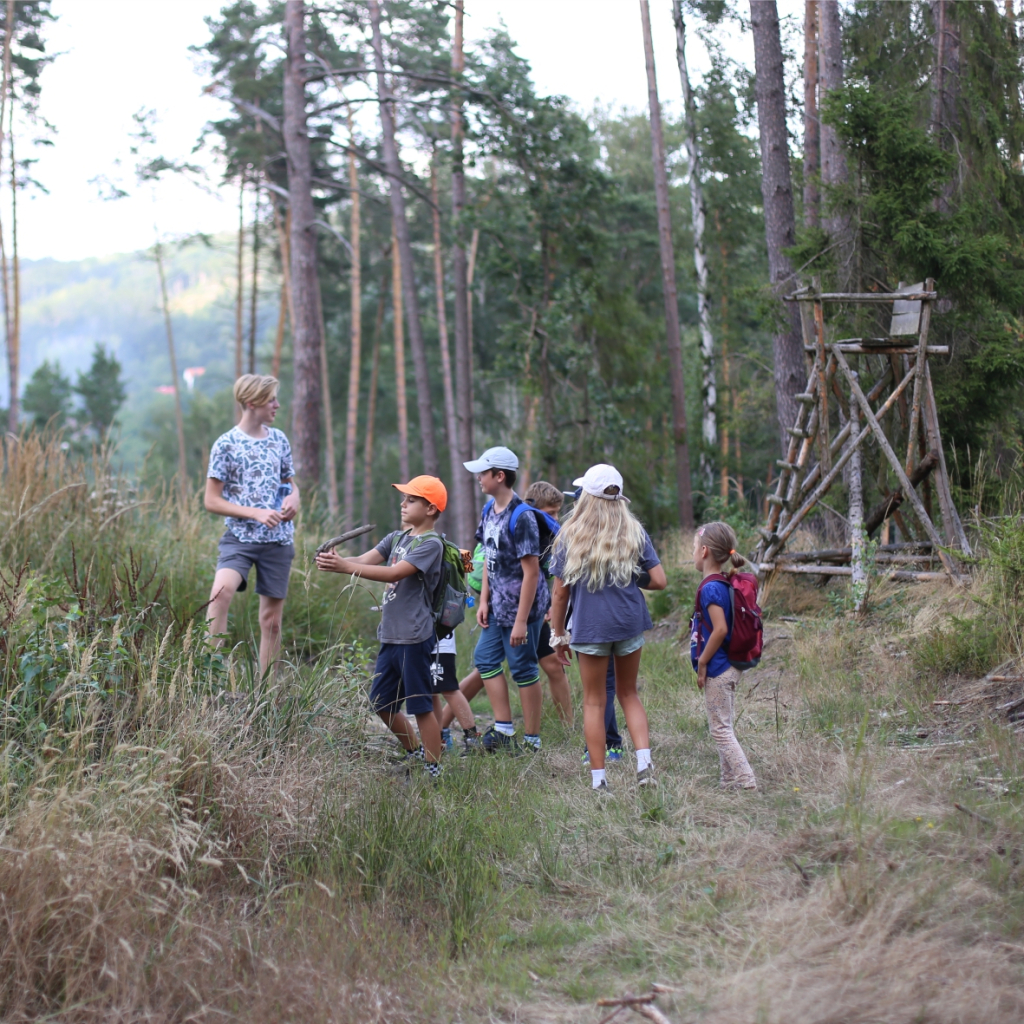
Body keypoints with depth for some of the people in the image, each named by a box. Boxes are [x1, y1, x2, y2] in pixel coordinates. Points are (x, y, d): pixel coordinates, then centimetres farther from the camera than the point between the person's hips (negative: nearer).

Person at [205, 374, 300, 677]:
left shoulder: (279, 440, 9)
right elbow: (212, 501, -5)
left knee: (272, 619, 6)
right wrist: (256, 513, -16)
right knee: (222, 590, -31)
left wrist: (293, 499, -2)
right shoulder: (226, 444, -5)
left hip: (279, 540, 4)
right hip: (240, 537, -4)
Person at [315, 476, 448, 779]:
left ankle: (433, 770, 8)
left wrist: (344, 566, -29)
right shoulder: (396, 538, 14)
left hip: (415, 638, -9)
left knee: (421, 706, -2)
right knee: (382, 703, 14)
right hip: (390, 636, 9)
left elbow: (394, 573, -23)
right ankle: (414, 752, 32)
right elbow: (365, 560, 2)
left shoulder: (431, 544, -12)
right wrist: (333, 560, -19)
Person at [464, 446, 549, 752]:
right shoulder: (489, 510, 7)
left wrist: (521, 621, -22)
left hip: (521, 606, -9)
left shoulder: (521, 518, -20)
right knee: (485, 658, 12)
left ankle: (531, 740, 10)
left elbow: (531, 571, -21)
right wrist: (484, 600, 9)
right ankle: (503, 730, 20)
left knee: (523, 669, -1)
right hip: (498, 605, 9)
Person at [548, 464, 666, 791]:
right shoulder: (634, 533, 0)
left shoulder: (570, 536, -4)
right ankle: (644, 763, 1)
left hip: (590, 626, -2)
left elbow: (560, 592, -3)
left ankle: (598, 779, 8)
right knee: (628, 694, 17)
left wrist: (558, 634, 6)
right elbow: (659, 581, -4)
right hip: (630, 621, 2)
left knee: (594, 702, 8)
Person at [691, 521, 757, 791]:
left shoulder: (710, 588, -18)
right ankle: (729, 779, 21)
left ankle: (744, 780, -4)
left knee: (720, 729, -3)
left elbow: (720, 629, -25)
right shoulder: (726, 584, 10)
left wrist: (702, 663, -17)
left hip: (716, 669, -10)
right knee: (723, 728, 16)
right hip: (729, 667, 10)